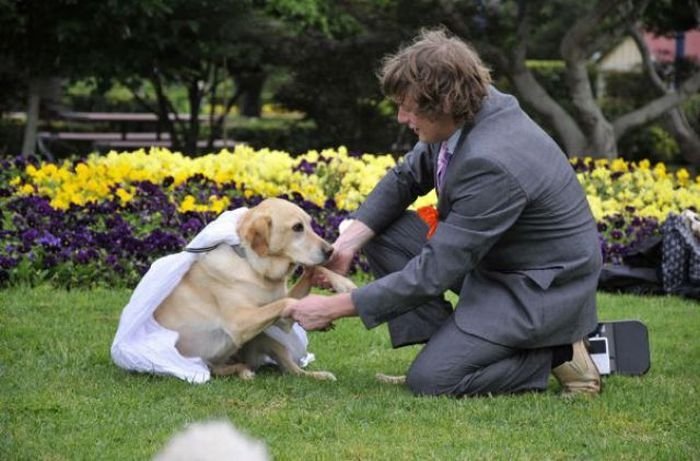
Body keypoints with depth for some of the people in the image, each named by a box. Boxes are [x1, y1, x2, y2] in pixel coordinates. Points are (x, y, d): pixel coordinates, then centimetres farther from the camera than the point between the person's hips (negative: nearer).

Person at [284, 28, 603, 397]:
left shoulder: (491, 163, -34)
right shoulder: (465, 116, -8)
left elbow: (433, 272, -30)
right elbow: (406, 178, 8)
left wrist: (334, 308, -24)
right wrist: (348, 243, -8)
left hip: (542, 288, -9)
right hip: (492, 257, 9)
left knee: (430, 380, -16)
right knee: (381, 234, 3)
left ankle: (554, 354, -2)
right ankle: (450, 344, 2)